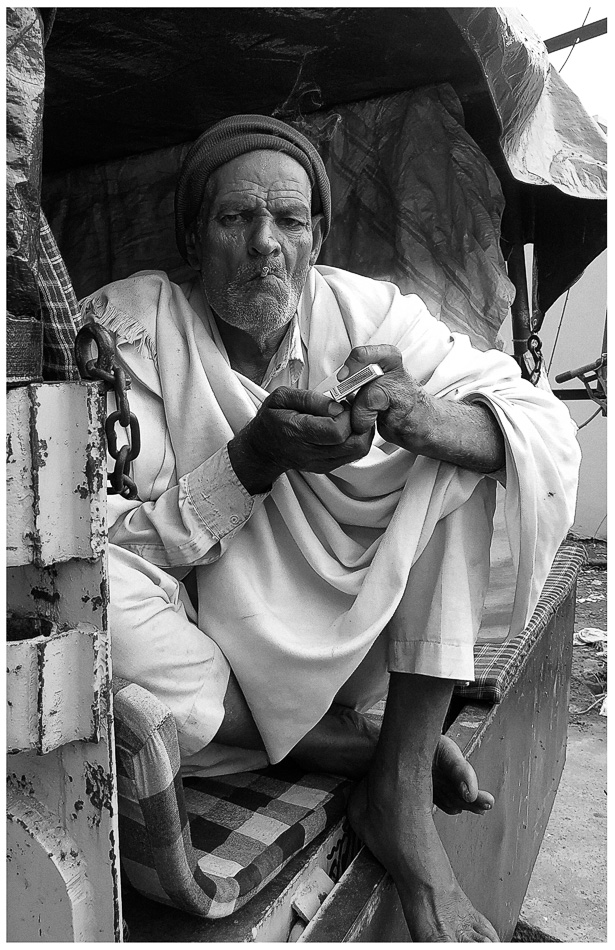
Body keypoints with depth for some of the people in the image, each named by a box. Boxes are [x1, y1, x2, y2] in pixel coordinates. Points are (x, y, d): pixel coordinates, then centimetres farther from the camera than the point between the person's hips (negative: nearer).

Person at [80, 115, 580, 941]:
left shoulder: (364, 310, -7)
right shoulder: (130, 324, -11)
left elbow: (550, 430, -11)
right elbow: (120, 544, -15)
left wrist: (418, 418, -32)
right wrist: (256, 456, -30)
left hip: (358, 638, 2)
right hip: (219, 665, -1)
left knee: (465, 439, -14)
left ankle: (401, 788, -14)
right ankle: (363, 753, -9)